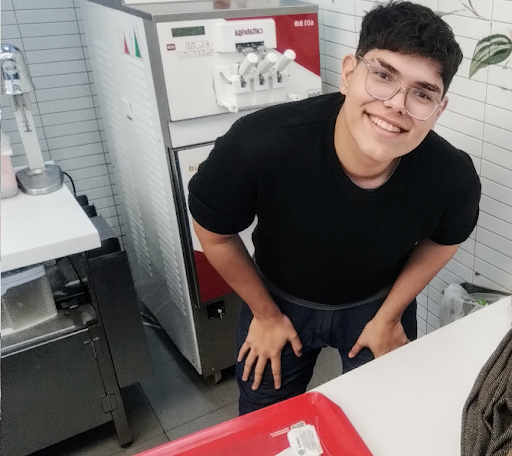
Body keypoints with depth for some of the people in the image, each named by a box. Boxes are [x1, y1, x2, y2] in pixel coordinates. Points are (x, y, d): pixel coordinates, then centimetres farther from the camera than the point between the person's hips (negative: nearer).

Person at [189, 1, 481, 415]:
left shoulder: (453, 178, -31)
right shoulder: (260, 144, -38)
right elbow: (214, 232, -17)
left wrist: (388, 317, -3)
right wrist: (265, 314, -7)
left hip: (379, 303, 1)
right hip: (280, 300, 0)